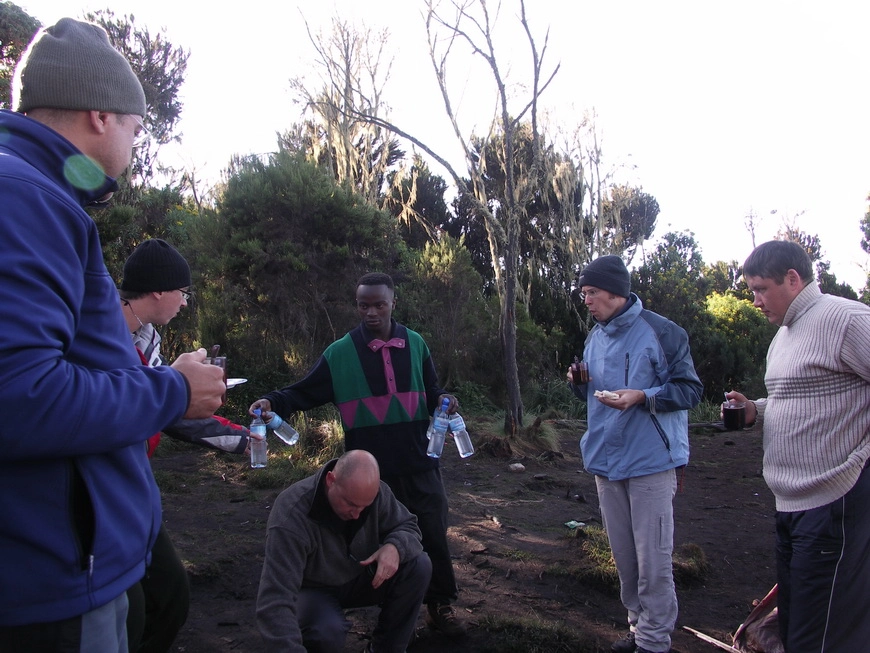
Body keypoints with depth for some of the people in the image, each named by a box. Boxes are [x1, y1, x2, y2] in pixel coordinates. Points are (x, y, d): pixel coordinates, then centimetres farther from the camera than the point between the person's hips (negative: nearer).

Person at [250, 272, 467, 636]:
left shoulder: (415, 344, 4)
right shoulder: (340, 353, -4)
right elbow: (305, 393, -3)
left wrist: (442, 401, -8)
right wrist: (274, 402, -21)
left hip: (419, 465, 2)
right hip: (370, 471, -2)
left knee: (433, 537, 10)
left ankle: (441, 605, 30)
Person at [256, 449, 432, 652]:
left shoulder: (374, 492, -19)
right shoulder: (292, 515, -35)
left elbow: (408, 527, -6)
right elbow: (275, 598, -39)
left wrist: (395, 547, -30)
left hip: (359, 578, 5)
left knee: (419, 566, -19)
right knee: (328, 631, -37)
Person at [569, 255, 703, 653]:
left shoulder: (661, 332, -9)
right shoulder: (594, 337, 12)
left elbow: (690, 389, -9)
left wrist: (642, 397, -22)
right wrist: (579, 384, 0)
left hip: (651, 461, -6)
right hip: (607, 461, 7)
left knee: (653, 561, -3)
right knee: (623, 557, 14)